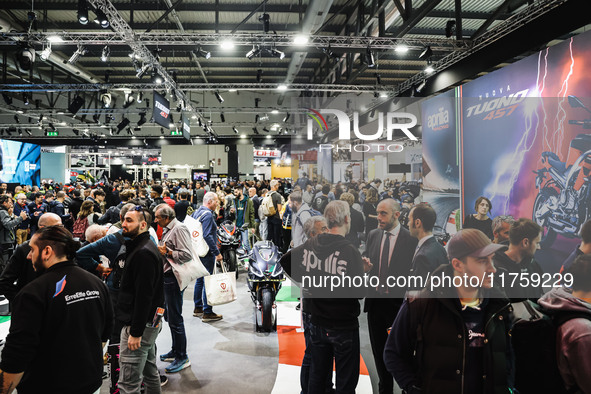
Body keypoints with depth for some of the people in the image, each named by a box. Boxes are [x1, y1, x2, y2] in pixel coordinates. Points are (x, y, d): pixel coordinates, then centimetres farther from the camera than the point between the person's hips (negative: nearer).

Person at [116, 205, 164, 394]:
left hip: (139, 324, -11)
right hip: (149, 321, 11)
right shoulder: (140, 247, 14)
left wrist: (136, 332, -22)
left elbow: (144, 296, -24)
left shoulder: (144, 253, -20)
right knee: (150, 373, 21)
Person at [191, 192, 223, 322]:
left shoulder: (196, 212, 13)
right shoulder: (207, 214, -17)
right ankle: (207, 312, -2)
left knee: (199, 279, 18)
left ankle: (198, 308, 28)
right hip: (207, 253, -10)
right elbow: (207, 236, -24)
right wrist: (217, 252, -22)